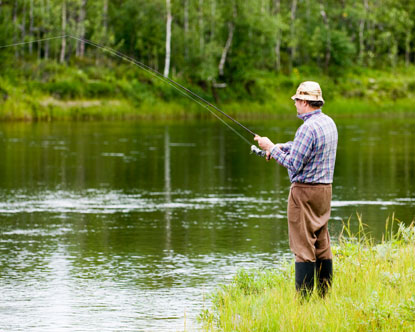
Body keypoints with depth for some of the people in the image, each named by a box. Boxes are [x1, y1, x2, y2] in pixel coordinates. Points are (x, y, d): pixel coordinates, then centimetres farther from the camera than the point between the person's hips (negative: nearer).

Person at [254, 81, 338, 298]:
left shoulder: (309, 127, -19)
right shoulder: (329, 123, 11)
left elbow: (294, 164, -18)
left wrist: (272, 148, -7)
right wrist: (279, 147, 16)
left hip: (305, 191, -9)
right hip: (325, 189, 9)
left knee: (303, 246, -7)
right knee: (322, 245, 12)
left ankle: (303, 299, -8)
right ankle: (325, 296, 15)